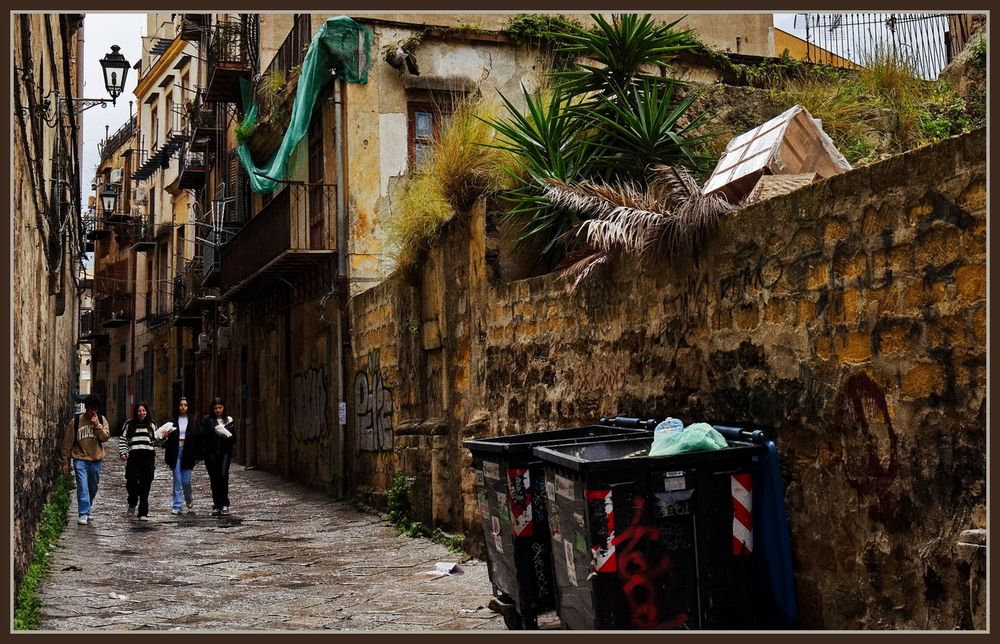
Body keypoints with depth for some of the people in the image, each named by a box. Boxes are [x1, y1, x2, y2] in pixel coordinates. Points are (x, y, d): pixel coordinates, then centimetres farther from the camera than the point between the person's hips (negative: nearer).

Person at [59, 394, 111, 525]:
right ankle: (83, 514, -11)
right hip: (80, 459, -3)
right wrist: (65, 461, -1)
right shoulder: (75, 421, -4)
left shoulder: (102, 420, 2)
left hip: (95, 460, 3)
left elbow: (105, 437, -8)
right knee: (83, 487, -13)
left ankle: (87, 510, 32)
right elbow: (67, 442, -1)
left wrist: (97, 425, -20)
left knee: (93, 488, 14)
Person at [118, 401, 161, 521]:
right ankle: (132, 504, 18)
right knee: (131, 483, -11)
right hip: (133, 457, 0)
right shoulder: (129, 424, 13)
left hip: (148, 457, 0)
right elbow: (123, 439, 12)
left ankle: (143, 513, 4)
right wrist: (123, 452, -1)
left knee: (145, 486, -1)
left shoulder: (151, 425, 16)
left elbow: (155, 442, 15)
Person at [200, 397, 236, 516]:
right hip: (211, 452, 0)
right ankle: (216, 506, 8)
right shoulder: (207, 420, 9)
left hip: (225, 452, 0)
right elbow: (202, 435, -4)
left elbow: (234, 438, 10)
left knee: (223, 475, -17)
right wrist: (214, 430, -16)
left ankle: (224, 504, -10)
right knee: (214, 479, 0)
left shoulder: (229, 420, 13)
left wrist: (227, 436, -10)